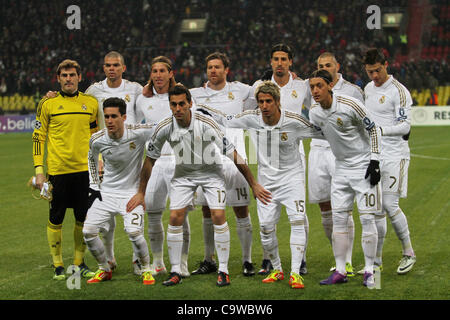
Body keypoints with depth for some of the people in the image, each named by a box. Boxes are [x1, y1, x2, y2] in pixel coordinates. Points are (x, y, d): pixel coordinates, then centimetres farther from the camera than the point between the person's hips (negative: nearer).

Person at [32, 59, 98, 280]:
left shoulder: (91, 103, 7)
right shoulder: (48, 104, 0)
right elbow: (38, 137, 3)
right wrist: (39, 169, -4)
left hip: (84, 169, 2)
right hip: (57, 169, -2)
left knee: (83, 218, 5)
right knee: (56, 219, 2)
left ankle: (80, 262, 18)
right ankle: (58, 265, 13)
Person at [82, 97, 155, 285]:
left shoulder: (138, 134, -19)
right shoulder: (97, 140, -9)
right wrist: (94, 188, 8)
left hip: (132, 192, -3)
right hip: (106, 192, 3)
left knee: (134, 232, -22)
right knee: (88, 231, -6)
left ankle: (146, 269, 4)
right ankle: (104, 270, 17)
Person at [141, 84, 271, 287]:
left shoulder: (205, 123, -26)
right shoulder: (165, 128, -18)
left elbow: (231, 152, -23)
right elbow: (150, 158, -2)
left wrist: (253, 184, -22)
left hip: (211, 172, -2)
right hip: (183, 174, 3)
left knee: (218, 217, -14)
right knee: (175, 219, -7)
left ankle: (223, 270, -3)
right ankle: (175, 272, 3)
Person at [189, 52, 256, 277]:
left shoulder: (240, 91, 6)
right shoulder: (195, 94, 7)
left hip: (233, 158, -2)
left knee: (241, 210, -3)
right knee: (207, 211, 6)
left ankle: (247, 260, 4)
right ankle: (209, 260, 17)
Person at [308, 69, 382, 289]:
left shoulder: (349, 105, -18)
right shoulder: (314, 113, -1)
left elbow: (373, 129, -9)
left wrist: (374, 161, -12)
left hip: (363, 166, -6)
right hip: (341, 168, 6)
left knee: (367, 219, -8)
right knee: (339, 219, 2)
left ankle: (369, 271, 0)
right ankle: (340, 271, 8)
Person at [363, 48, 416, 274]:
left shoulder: (399, 92, -10)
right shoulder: (368, 89, 13)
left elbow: (405, 126, -16)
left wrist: (381, 130, -29)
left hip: (394, 156, -7)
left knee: (390, 205, -11)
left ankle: (408, 253, 7)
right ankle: (376, 260, 10)